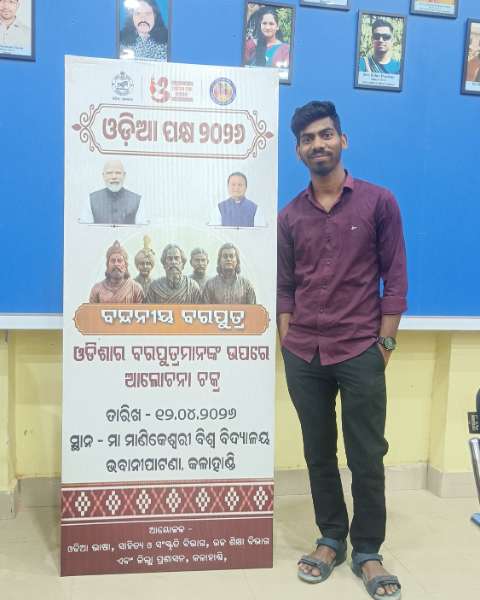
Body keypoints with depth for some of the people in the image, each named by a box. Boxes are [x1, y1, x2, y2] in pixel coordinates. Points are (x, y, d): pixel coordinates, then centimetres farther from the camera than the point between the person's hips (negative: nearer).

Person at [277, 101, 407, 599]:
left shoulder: (379, 202, 1)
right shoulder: (289, 216, 8)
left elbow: (395, 278, -1)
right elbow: (284, 286, 10)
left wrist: (385, 343, -5)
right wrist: (287, 342, 2)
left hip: (360, 353, -2)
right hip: (303, 356, 3)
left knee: (367, 458, 4)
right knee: (318, 454, 12)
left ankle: (367, 552, 21)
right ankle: (331, 539, 28)